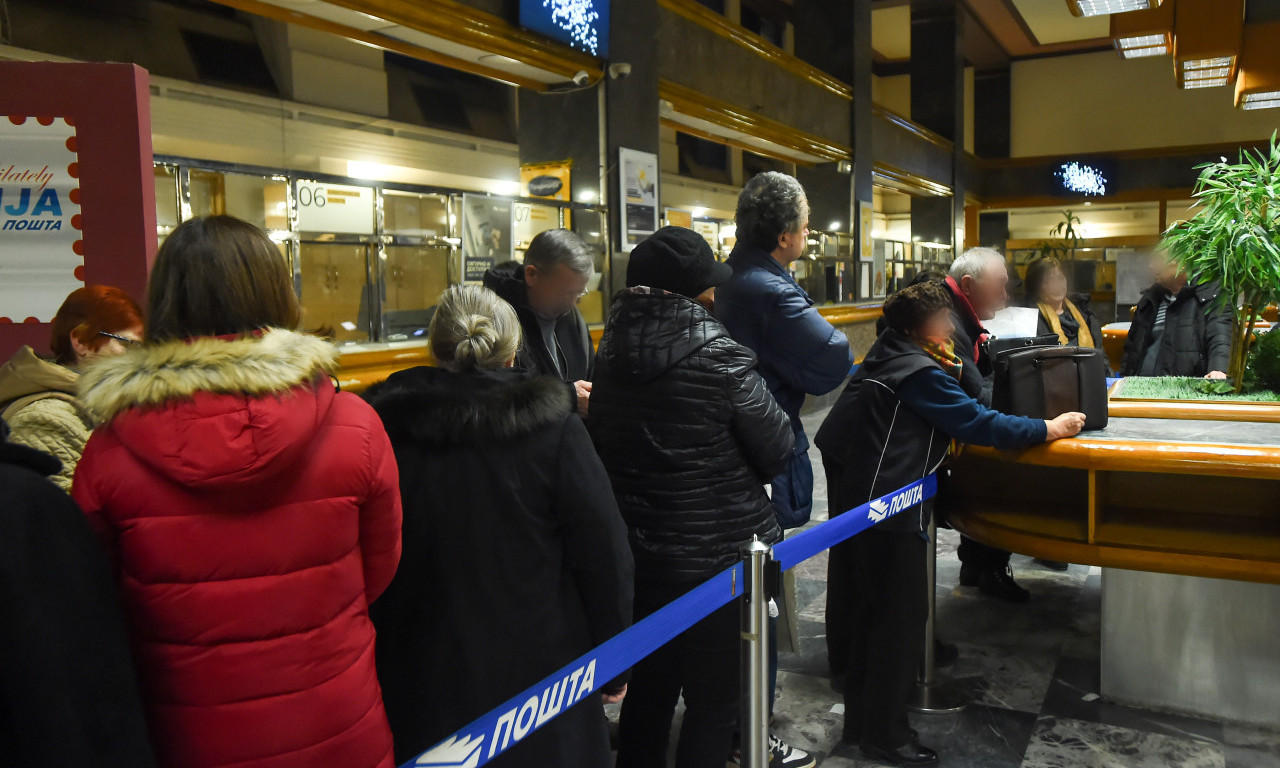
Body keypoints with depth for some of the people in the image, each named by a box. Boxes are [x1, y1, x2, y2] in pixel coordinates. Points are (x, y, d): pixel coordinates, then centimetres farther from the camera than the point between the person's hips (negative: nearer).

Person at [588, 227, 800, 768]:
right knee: (715, 700, 10)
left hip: (636, 552, 6)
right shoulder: (718, 358, -18)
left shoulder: (611, 355, -1)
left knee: (648, 687, 23)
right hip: (720, 554, -6)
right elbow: (777, 450, -11)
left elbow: (601, 441, 9)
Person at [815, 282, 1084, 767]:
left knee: (873, 613, 18)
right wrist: (1050, 429, -9)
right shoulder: (920, 372, -15)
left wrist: (954, 371, 6)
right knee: (902, 616, 1)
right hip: (889, 512, -10)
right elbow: (979, 423, -18)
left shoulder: (887, 357, 12)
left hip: (859, 502, 10)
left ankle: (861, 720, 30)